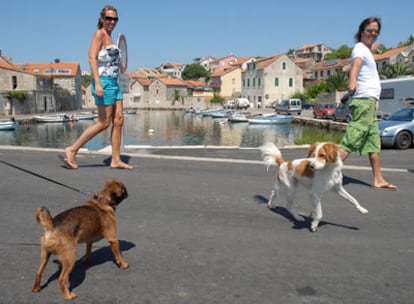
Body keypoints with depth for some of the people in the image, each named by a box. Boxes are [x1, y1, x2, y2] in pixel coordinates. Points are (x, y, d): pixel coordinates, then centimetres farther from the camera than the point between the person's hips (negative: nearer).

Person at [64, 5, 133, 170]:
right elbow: (92, 58, -16)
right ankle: (72, 150, 2)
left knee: (118, 121, 4)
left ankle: (116, 160, 8)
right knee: (104, 123, -7)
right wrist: (98, 82, -25)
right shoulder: (99, 34, -6)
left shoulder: (109, 37, 19)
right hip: (104, 82, -9)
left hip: (113, 82, 9)